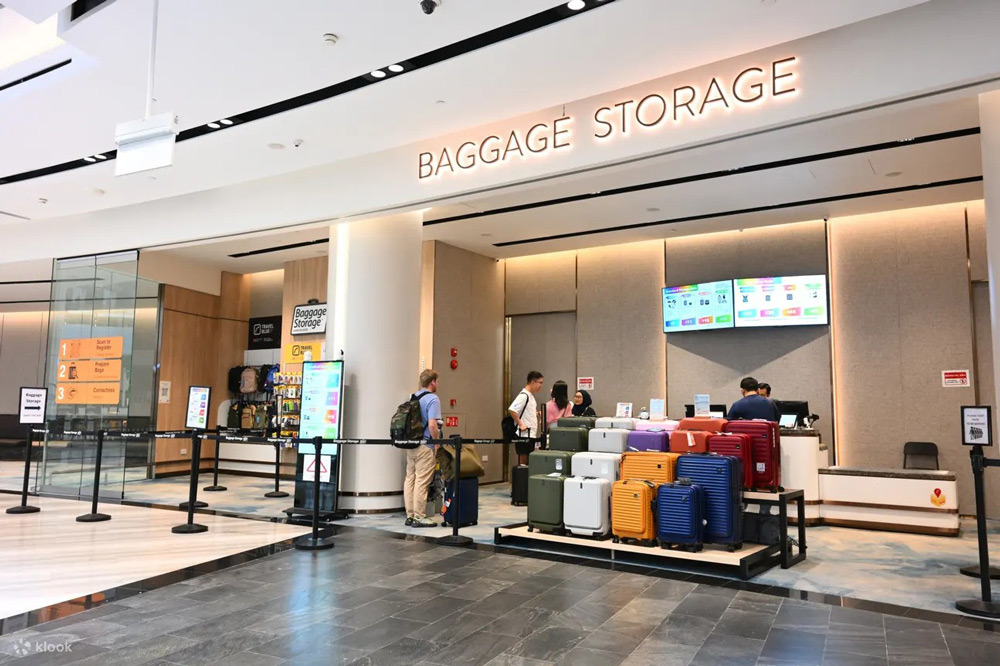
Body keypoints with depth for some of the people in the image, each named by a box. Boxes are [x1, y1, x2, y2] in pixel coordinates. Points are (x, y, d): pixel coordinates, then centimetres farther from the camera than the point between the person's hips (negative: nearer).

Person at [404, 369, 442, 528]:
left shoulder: (413, 398, 13)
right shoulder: (433, 399, -12)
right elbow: (432, 424, -20)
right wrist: (438, 443, -10)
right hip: (425, 446, -8)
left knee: (410, 479, 10)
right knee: (422, 481, -3)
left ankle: (410, 515, 15)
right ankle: (419, 517, 1)